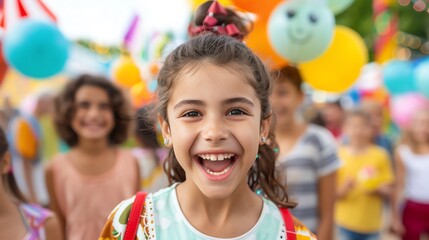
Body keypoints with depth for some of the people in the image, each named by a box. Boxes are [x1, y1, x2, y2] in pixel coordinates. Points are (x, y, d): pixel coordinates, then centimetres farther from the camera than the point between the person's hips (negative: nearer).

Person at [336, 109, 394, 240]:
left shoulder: (380, 155, -2)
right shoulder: (339, 155, -5)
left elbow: (388, 192, 3)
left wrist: (376, 189, -18)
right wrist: (344, 188, -22)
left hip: (371, 223, 1)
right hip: (346, 223, -1)